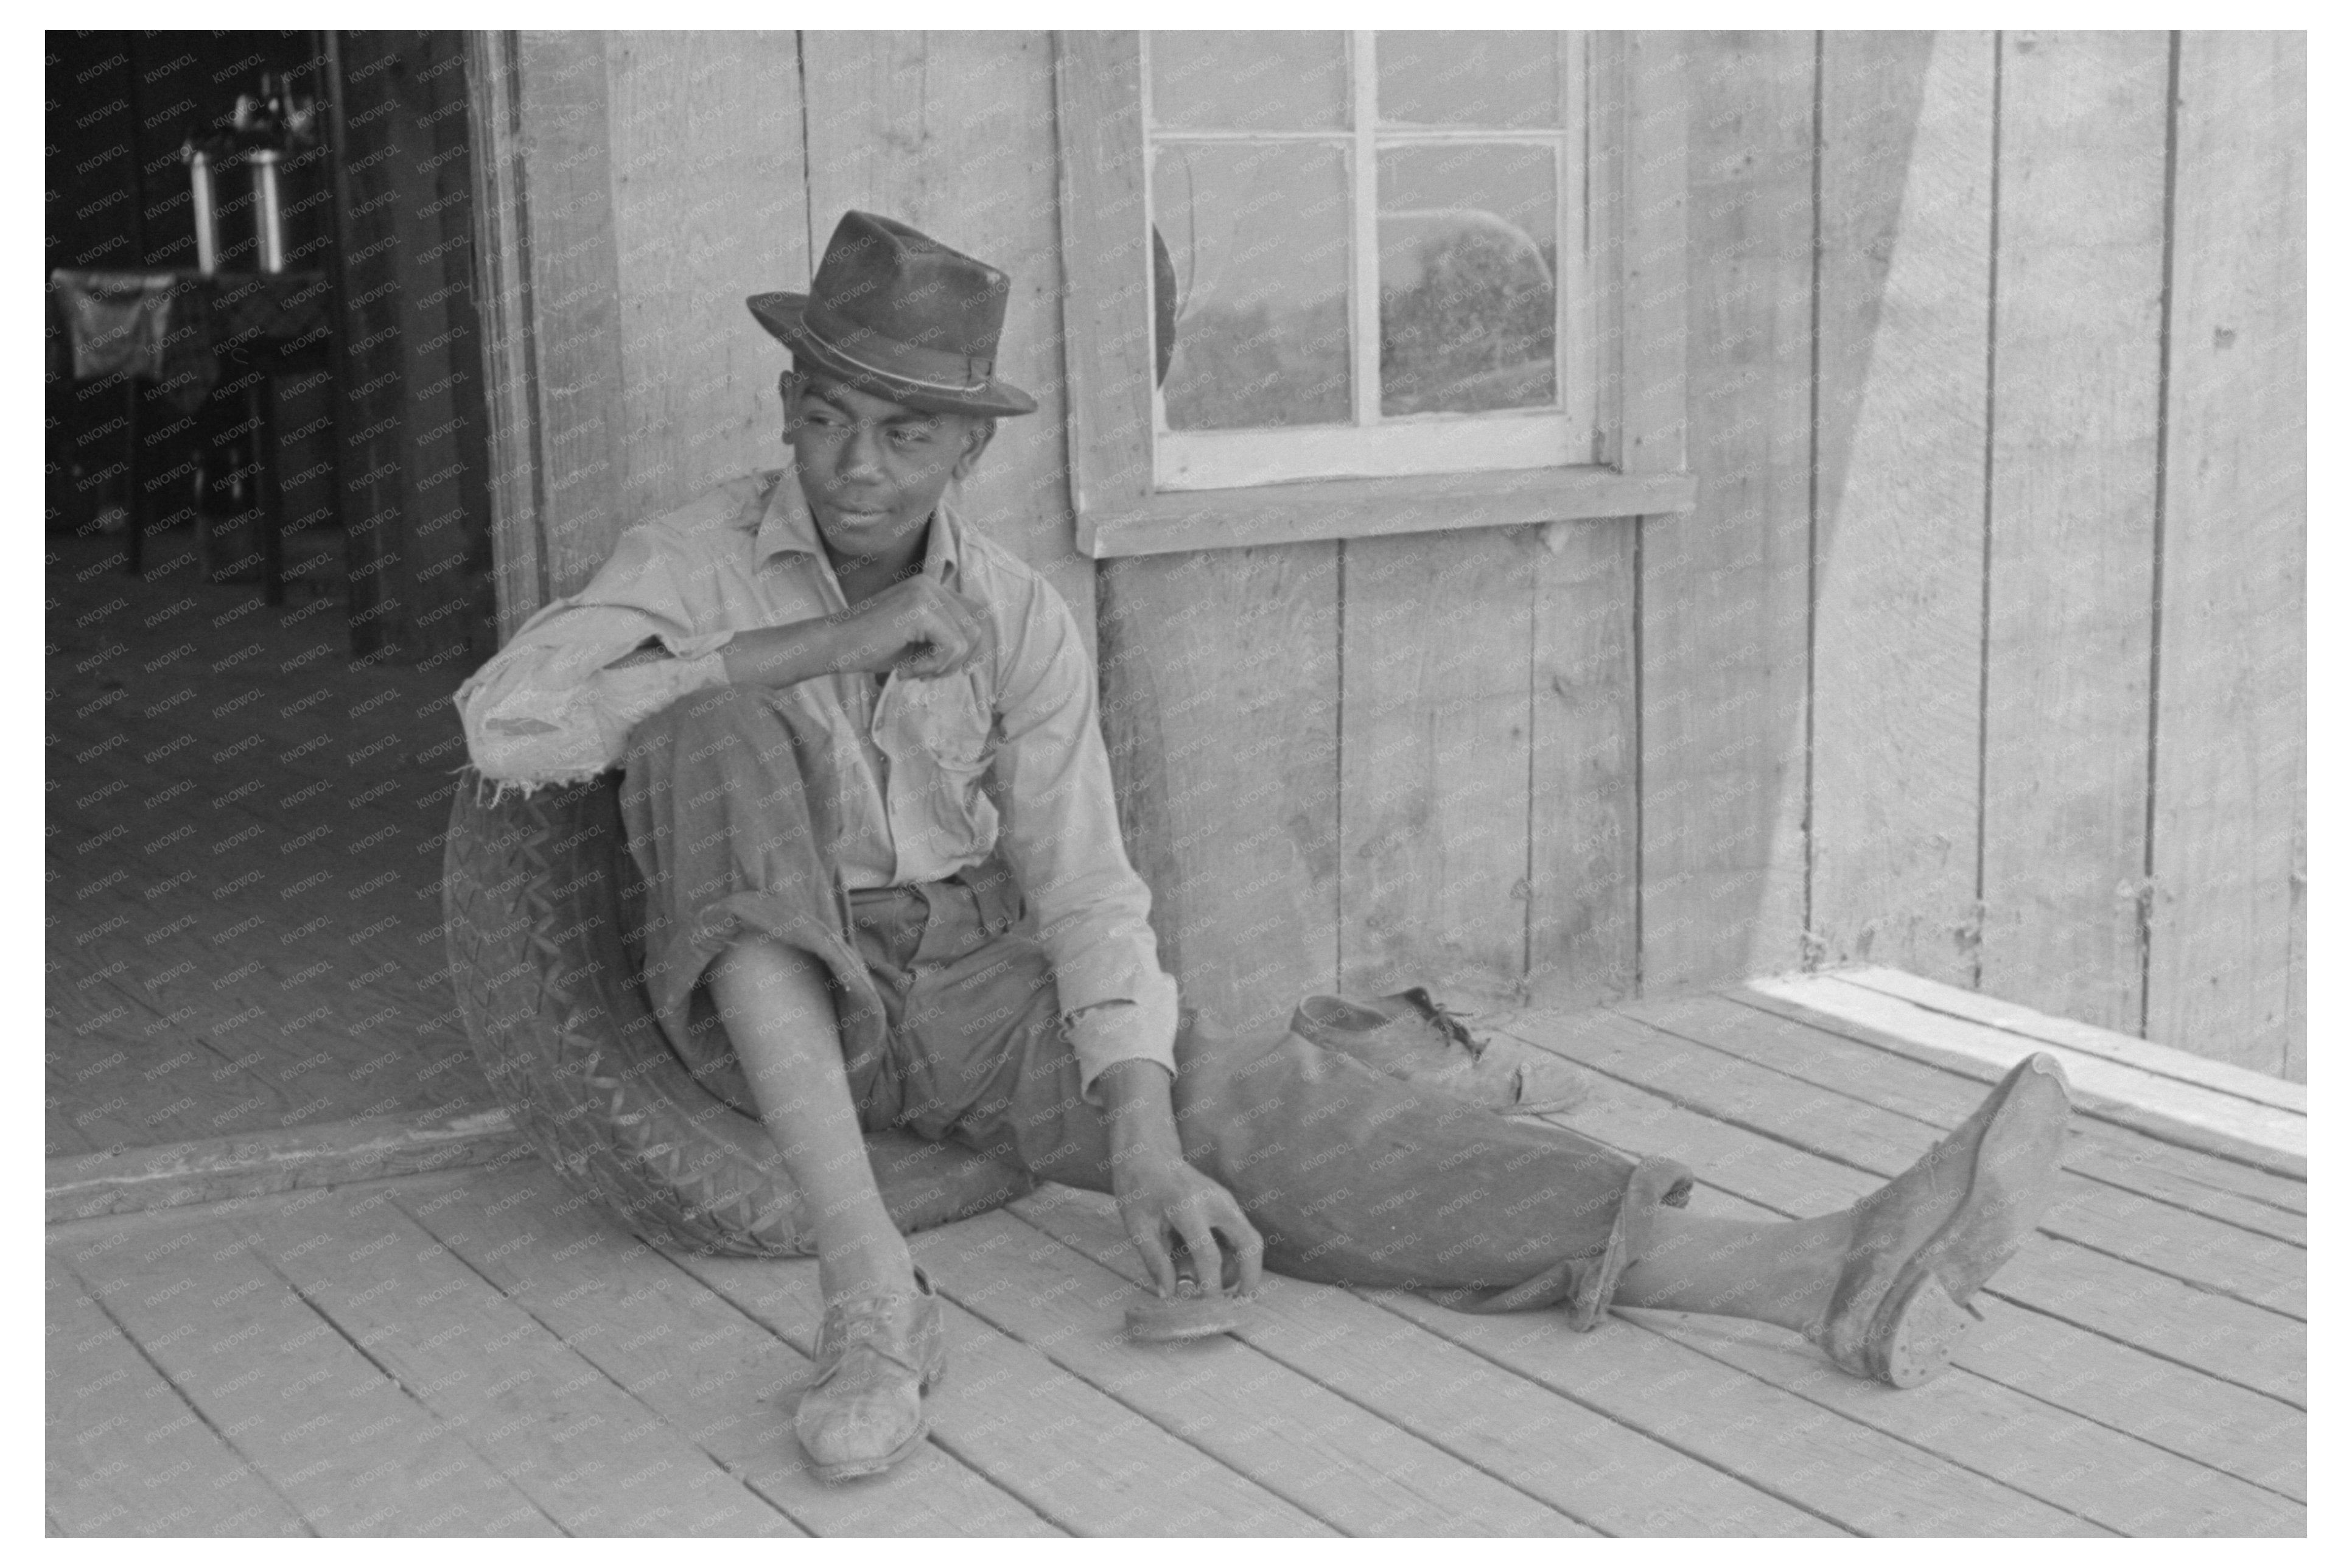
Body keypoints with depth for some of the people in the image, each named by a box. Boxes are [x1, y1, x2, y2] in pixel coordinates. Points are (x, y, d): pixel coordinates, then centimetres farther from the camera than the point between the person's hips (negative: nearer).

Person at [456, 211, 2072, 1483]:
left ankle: (1821, 1273, -38)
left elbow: (1086, 891, -11)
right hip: (774, 995, -1)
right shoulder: (694, 564, -8)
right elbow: (508, 727, -26)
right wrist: (820, 646, -28)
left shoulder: (1023, 619, -4)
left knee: (1253, 1112, -23)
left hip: (982, 987, 2)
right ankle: (867, 1279, -43)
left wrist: (1146, 1140, -28)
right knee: (720, 723, -33)